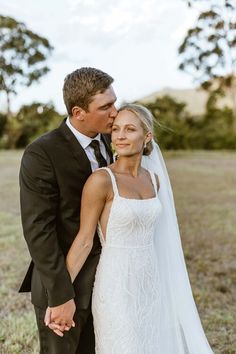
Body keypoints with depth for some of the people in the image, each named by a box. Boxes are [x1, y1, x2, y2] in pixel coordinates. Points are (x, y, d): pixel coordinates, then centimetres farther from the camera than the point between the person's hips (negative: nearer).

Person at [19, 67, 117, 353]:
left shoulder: (107, 142, 2)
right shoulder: (41, 154, -20)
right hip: (64, 281, -6)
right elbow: (38, 230, -21)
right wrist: (60, 295, -20)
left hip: (103, 276, 6)